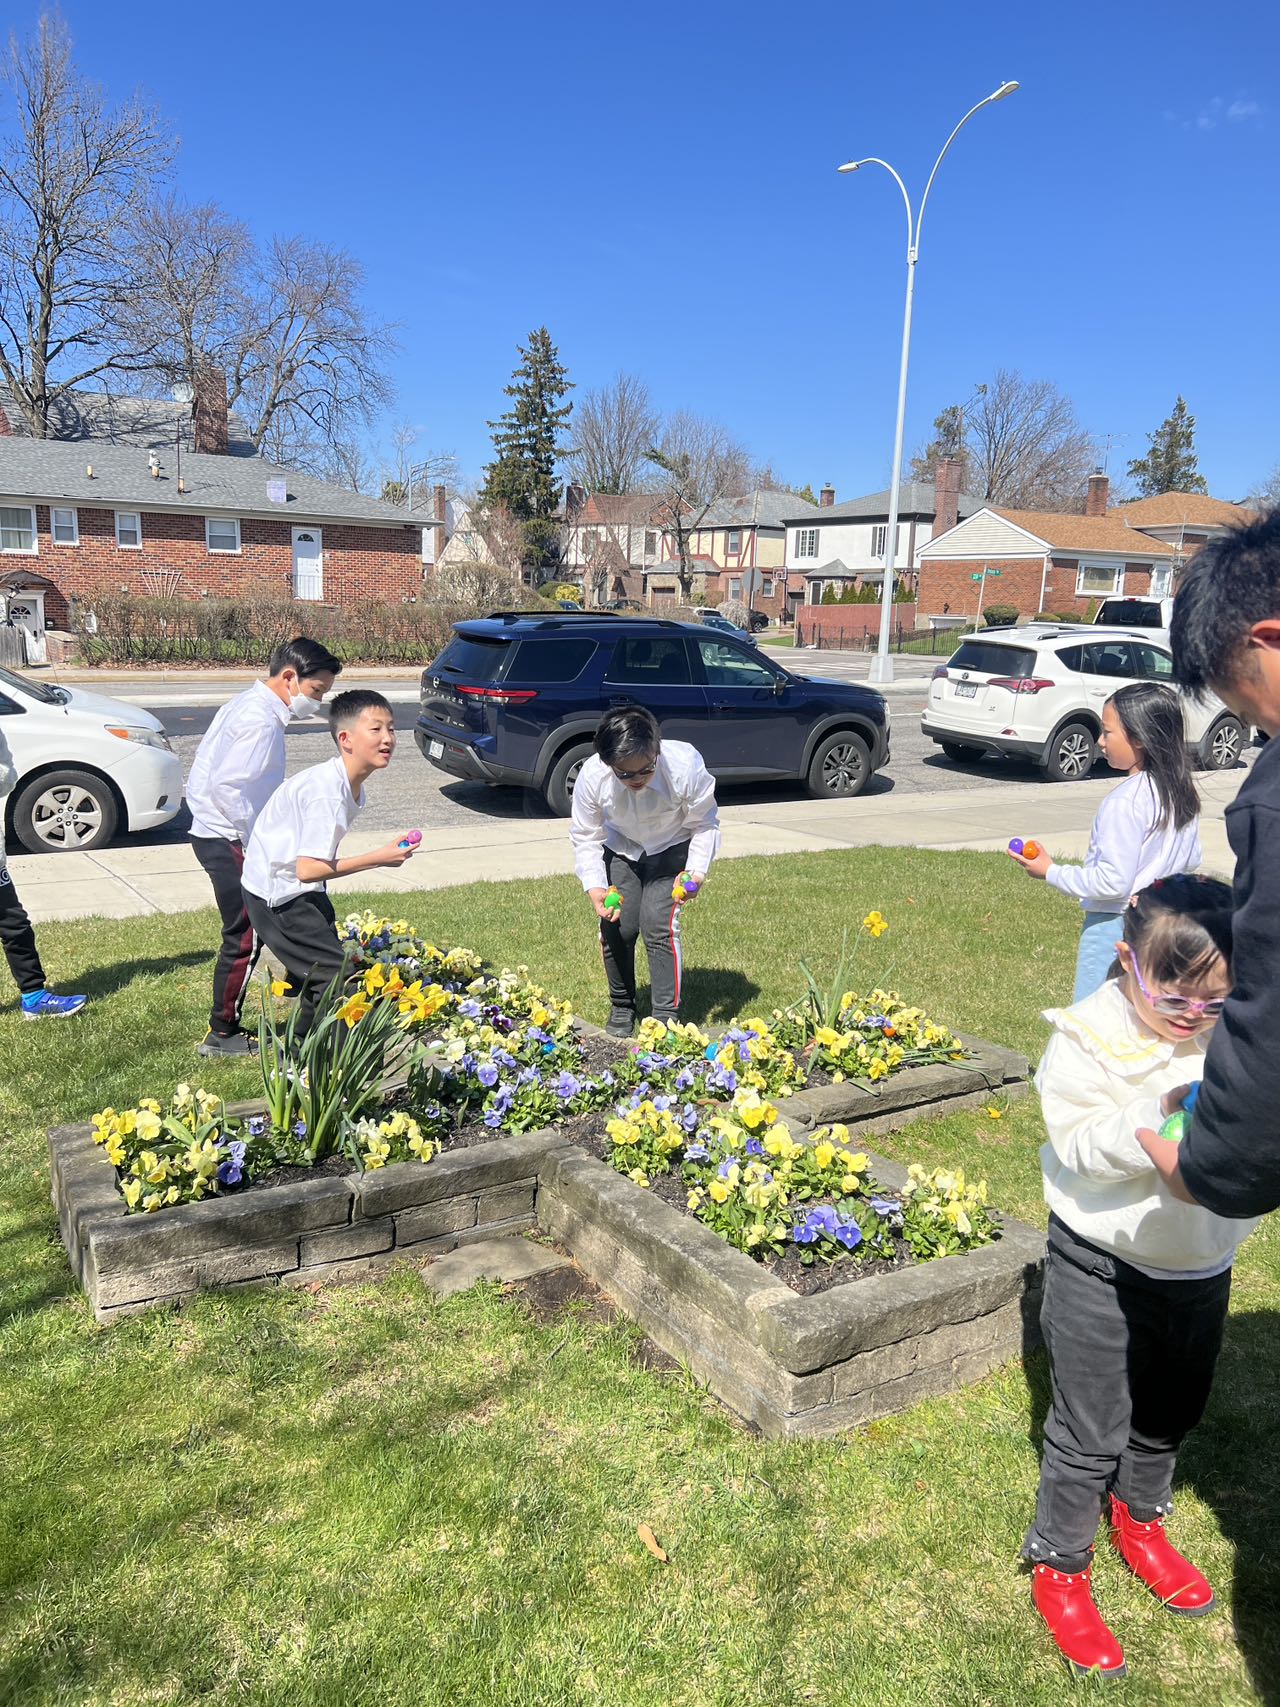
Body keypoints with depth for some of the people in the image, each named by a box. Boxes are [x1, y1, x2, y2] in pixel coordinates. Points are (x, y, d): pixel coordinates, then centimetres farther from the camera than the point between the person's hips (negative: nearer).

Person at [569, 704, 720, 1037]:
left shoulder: (685, 765, -35)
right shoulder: (591, 776, -31)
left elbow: (705, 824, -17)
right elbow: (585, 836, -14)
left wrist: (696, 871, -30)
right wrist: (595, 887, -26)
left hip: (672, 849, -2)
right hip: (621, 850, 2)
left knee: (658, 925, -16)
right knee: (616, 927, -7)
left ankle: (667, 1015, -2)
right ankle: (621, 1006, 19)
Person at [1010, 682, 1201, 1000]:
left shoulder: (1125, 802, -21)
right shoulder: (1183, 794, 4)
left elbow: (1113, 882, -21)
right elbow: (1191, 860, 14)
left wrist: (1050, 872, -12)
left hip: (1113, 924, -9)